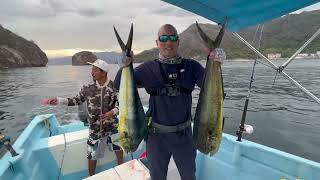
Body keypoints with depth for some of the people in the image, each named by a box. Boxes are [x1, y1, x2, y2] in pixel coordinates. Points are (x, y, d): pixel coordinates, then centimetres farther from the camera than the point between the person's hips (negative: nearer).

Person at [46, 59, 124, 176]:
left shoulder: (114, 87, -14)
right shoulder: (88, 88, -8)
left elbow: (120, 104, -7)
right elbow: (77, 100, 4)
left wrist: (113, 112, -24)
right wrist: (59, 100, -6)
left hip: (112, 127, 0)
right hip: (95, 129, 1)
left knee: (119, 150, 18)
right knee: (92, 156, 15)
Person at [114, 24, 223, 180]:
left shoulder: (191, 66, -4)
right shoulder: (149, 68, -7)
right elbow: (119, 86, -7)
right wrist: (124, 66, -26)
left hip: (184, 134, 1)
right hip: (156, 135, 0)